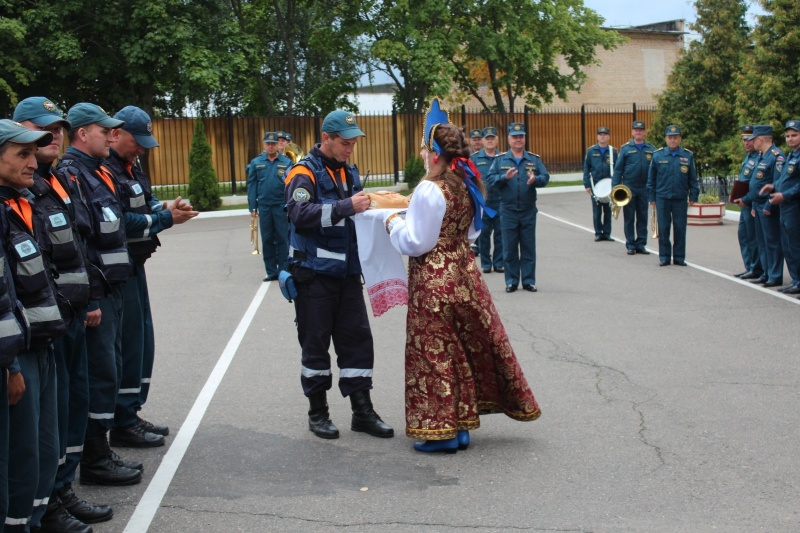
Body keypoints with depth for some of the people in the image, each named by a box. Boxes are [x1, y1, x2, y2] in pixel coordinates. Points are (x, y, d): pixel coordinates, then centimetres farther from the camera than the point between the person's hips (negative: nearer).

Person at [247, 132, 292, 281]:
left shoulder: (286, 162, -2)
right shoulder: (256, 163, 3)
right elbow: (252, 185, 4)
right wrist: (252, 207, 1)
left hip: (281, 206, -2)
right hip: (264, 206, 2)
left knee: (282, 239, 2)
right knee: (267, 240, 8)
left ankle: (283, 270, 9)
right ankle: (271, 272, 16)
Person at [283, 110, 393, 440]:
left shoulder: (349, 172, 14)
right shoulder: (305, 172, -9)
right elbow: (301, 214, -25)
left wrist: (369, 206, 1)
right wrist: (347, 207, -30)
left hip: (347, 272, 6)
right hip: (314, 273, -6)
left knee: (357, 339, 6)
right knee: (315, 343, 3)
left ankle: (362, 411, 14)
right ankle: (317, 413, 16)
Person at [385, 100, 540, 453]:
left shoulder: (430, 190, -18)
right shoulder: (468, 186, 5)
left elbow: (415, 243, -17)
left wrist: (394, 223, 1)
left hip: (434, 280, -8)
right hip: (464, 274, 8)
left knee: (435, 354, 1)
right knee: (471, 346, 13)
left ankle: (441, 430, 7)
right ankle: (461, 425, 22)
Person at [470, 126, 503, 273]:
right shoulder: (474, 159, 6)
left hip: (500, 202, 1)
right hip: (482, 202, -1)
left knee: (500, 233, 3)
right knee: (483, 233, 3)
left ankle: (499, 262, 13)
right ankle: (486, 263, 12)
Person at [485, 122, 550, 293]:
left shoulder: (534, 159, 7)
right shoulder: (500, 160, 4)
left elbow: (545, 177, -1)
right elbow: (489, 180, -3)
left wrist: (535, 179, -22)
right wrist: (504, 177, -20)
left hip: (529, 210, 1)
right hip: (508, 210, -1)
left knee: (529, 247, 5)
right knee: (509, 248, 3)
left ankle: (529, 280, 12)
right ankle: (511, 281, 11)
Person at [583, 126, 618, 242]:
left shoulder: (613, 151, 3)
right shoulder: (591, 151, 2)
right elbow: (586, 168, 3)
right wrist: (587, 184, -3)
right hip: (595, 185, 0)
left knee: (608, 210, 6)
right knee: (596, 210, 4)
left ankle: (607, 233, 12)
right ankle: (598, 233, 11)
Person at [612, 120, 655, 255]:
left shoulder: (651, 149, 5)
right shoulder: (625, 148, 0)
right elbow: (618, 169, -1)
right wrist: (615, 188, -8)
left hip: (644, 188, 2)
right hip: (629, 188, -2)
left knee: (643, 218, 6)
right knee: (629, 218, 4)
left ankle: (641, 244, 13)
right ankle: (630, 245, 11)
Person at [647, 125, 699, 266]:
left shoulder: (688, 156, 3)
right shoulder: (658, 155, 2)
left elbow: (693, 178, 8)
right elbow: (651, 179, 7)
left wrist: (693, 196, 2)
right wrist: (652, 197, 4)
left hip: (680, 198, 0)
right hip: (662, 198, 0)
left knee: (680, 228, 4)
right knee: (663, 228, 3)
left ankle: (679, 257, 13)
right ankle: (664, 256, 12)